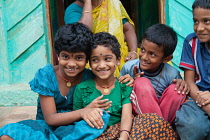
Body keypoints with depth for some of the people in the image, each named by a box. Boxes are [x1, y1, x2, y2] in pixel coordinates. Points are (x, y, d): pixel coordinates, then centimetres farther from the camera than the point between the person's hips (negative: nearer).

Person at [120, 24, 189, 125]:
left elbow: (174, 101, 0)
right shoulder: (129, 67, -11)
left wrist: (183, 85, -20)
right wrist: (132, 83, -20)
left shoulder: (172, 74, -12)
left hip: (164, 110, 0)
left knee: (175, 90, -25)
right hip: (139, 111, 0)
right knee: (142, 82, -26)